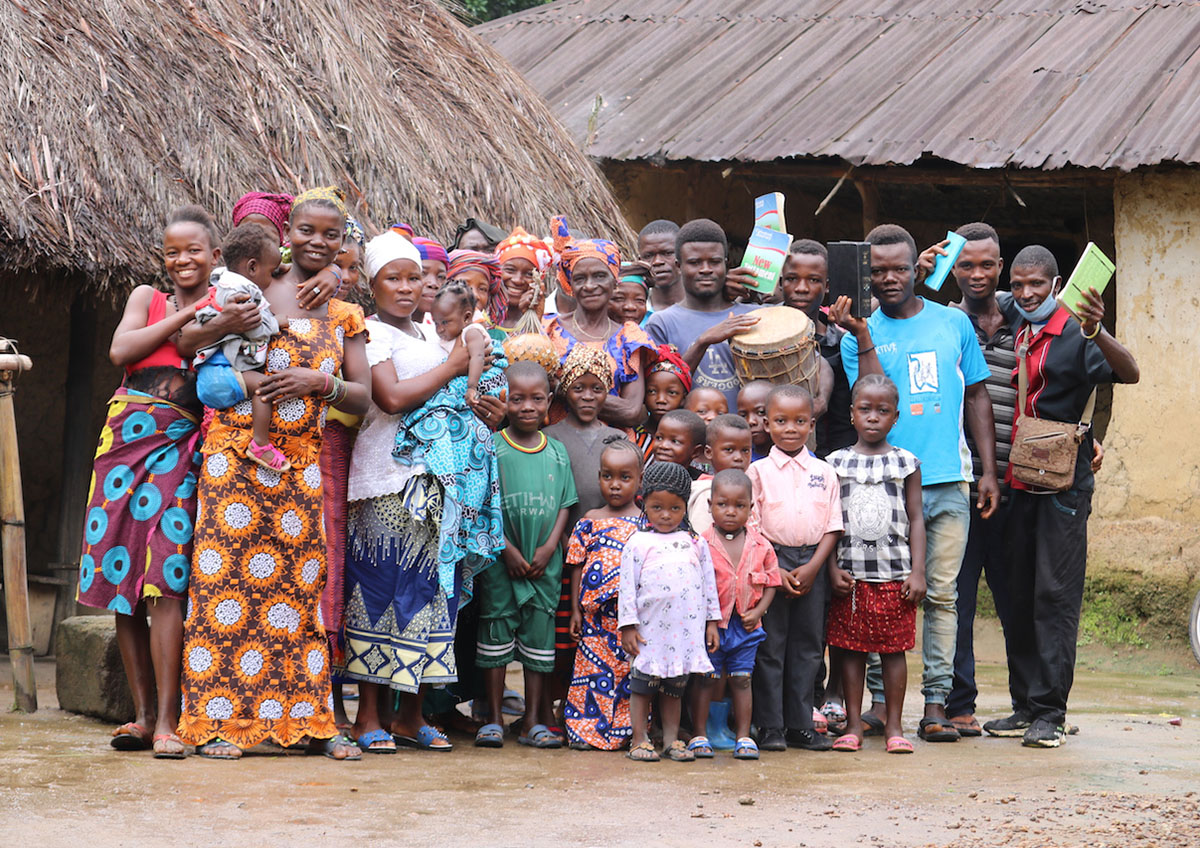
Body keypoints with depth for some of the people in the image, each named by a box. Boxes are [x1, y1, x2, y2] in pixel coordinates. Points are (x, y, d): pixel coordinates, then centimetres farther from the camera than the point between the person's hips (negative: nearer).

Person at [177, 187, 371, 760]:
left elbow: (363, 396, 8)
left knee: (303, 580, 4)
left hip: (302, 458, 3)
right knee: (227, 573, -6)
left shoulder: (343, 315, 13)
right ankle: (218, 719, -3)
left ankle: (309, 717, 10)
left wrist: (319, 382, -9)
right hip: (238, 449, -3)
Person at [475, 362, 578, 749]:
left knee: (539, 629, 5)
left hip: (544, 561, 3)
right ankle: (494, 718, 9)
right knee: (497, 627, 1)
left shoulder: (557, 452, 7)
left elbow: (565, 504, 8)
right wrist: (507, 549, -12)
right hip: (499, 560, -3)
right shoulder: (492, 448, -4)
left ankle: (534, 720, 11)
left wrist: (548, 547, -5)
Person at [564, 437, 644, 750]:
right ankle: (586, 730, 9)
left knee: (631, 671, 0)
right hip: (595, 614, 1)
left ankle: (626, 731, 8)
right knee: (594, 668, 2)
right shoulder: (590, 522, 7)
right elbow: (578, 567, 9)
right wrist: (575, 609, 5)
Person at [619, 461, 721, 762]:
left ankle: (671, 739, 17)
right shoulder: (638, 543, -1)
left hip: (686, 630, 3)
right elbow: (627, 586, -2)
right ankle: (639, 740, 9)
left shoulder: (695, 543, 9)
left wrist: (712, 622, 11)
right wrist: (628, 626, -6)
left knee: (675, 686, 10)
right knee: (643, 684, 2)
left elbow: (709, 583, 13)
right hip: (649, 630, -3)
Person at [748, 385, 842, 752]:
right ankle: (770, 726, 4)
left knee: (808, 645, 5)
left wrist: (812, 567, -8)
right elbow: (751, 526, -3)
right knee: (770, 645, -2)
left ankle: (800, 725, 12)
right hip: (770, 563, -2)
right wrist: (775, 570, -12)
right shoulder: (759, 471, 1)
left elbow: (833, 526, 5)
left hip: (812, 565, 2)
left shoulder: (824, 473, 8)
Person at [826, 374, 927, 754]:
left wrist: (917, 572, -2)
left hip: (895, 574, 0)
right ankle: (853, 725, 8)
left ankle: (893, 726, 8)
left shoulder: (906, 463, 6)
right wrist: (832, 569, -3)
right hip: (851, 574, 0)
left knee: (893, 649, 2)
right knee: (851, 649, 2)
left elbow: (915, 520, 5)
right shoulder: (836, 463, 6)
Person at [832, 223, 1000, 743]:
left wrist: (990, 471, 8)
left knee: (942, 593, 1)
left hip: (948, 483, 2)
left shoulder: (954, 324, 11)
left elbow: (977, 397, 14)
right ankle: (879, 698, 7)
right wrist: (862, 337, -13)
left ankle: (936, 702, 3)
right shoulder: (859, 335, 5)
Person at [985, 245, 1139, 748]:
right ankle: (1025, 707, 15)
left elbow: (1129, 373, -22)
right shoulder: (1009, 325, 10)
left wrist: (1096, 332, -40)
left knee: (1055, 594, -7)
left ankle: (1050, 712, -6)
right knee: (1019, 595, 9)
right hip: (1017, 480, 6)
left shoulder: (1074, 336, -8)